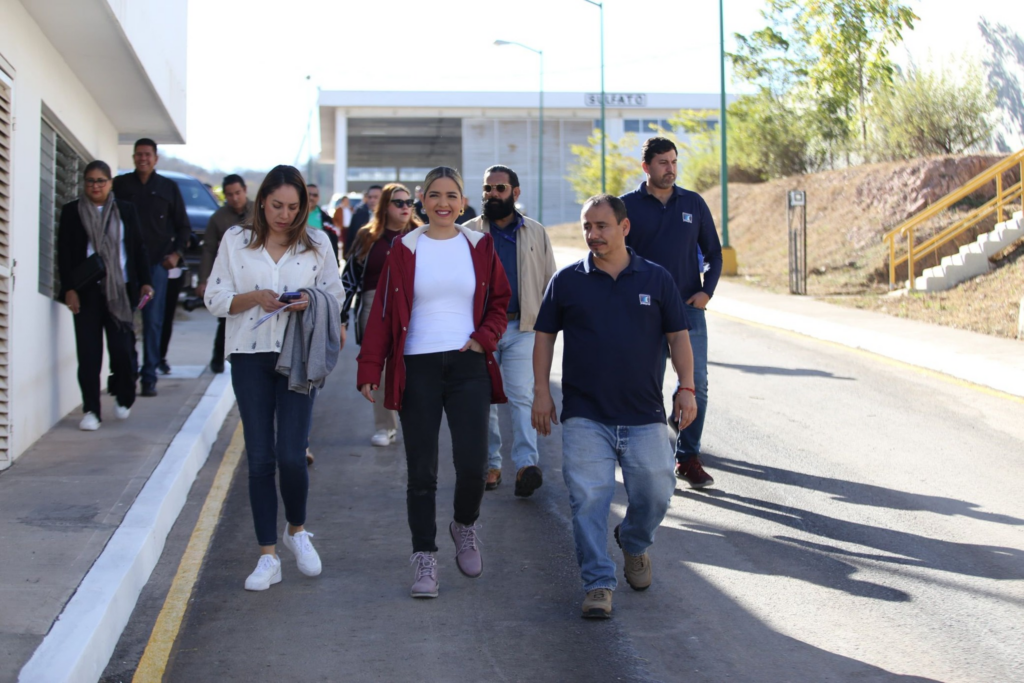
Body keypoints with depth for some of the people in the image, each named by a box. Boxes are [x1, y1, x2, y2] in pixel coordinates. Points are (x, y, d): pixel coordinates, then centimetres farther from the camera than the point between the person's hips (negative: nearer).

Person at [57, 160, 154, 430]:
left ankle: (124, 399, 20)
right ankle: (91, 411, 5)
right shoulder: (72, 211, 6)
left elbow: (138, 249, 12)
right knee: (89, 352, -2)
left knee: (122, 348, -5)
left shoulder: (126, 211, 10)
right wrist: (69, 289, -4)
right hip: (86, 291, 0)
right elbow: (64, 253, 3)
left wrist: (144, 282, 4)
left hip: (120, 290, 0)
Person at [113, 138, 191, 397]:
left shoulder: (168, 188, 11)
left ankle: (149, 378, 1)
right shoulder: (120, 185, 10)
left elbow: (183, 226, 14)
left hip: (155, 263, 0)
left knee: (153, 322, -3)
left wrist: (177, 253, -1)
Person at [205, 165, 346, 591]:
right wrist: (255, 297, -13)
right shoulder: (236, 241, 5)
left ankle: (296, 530, 20)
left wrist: (311, 302, -12)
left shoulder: (317, 244, 6)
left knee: (291, 456, -9)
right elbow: (215, 299, 5)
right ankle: (268, 557, 10)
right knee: (259, 459, 2)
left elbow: (334, 296, 10)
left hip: (298, 356, -1)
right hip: (250, 357, 1)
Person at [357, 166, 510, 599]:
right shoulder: (404, 249, 3)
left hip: (468, 367, 1)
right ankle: (425, 560, 11)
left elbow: (500, 301, 13)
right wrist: (370, 369, -4)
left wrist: (484, 337, -5)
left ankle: (465, 526, 25)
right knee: (421, 470, 1)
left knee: (472, 465, -6)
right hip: (417, 369, 0)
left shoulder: (479, 247, 7)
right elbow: (383, 311, 2)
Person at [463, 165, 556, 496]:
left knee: (521, 396, -10)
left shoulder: (536, 233, 8)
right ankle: (490, 464, 16)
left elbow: (549, 282, 12)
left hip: (523, 326, -1)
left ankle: (526, 464, -15)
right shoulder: (469, 233, 5)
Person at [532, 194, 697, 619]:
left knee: (655, 494, 1)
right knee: (588, 500, -7)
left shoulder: (656, 279, 6)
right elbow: (545, 336, 9)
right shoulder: (567, 281, 4)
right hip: (585, 417, -1)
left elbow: (678, 335, 10)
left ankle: (634, 544, 32)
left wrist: (687, 387, 1)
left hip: (644, 416, 1)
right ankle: (598, 584, 1)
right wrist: (542, 391, 2)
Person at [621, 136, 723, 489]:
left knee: (696, 384, -3)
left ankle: (688, 457, 8)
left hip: (689, 309, 2)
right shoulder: (628, 206, 1)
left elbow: (713, 252, 13)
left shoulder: (694, 203, 7)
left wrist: (707, 291, -2)